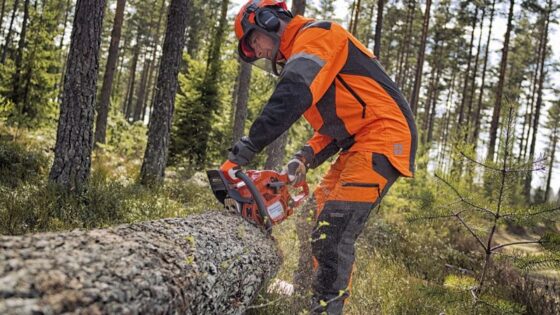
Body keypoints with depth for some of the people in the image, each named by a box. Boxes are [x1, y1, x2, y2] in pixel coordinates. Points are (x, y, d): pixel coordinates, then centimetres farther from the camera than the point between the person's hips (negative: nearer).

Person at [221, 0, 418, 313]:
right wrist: (305, 158, 6)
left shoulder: (315, 34, -8)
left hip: (384, 136, -11)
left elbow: (289, 100, -26)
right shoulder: (304, 53, 23)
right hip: (359, 144, 11)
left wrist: (242, 152, -29)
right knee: (320, 211, 13)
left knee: (335, 233, -17)